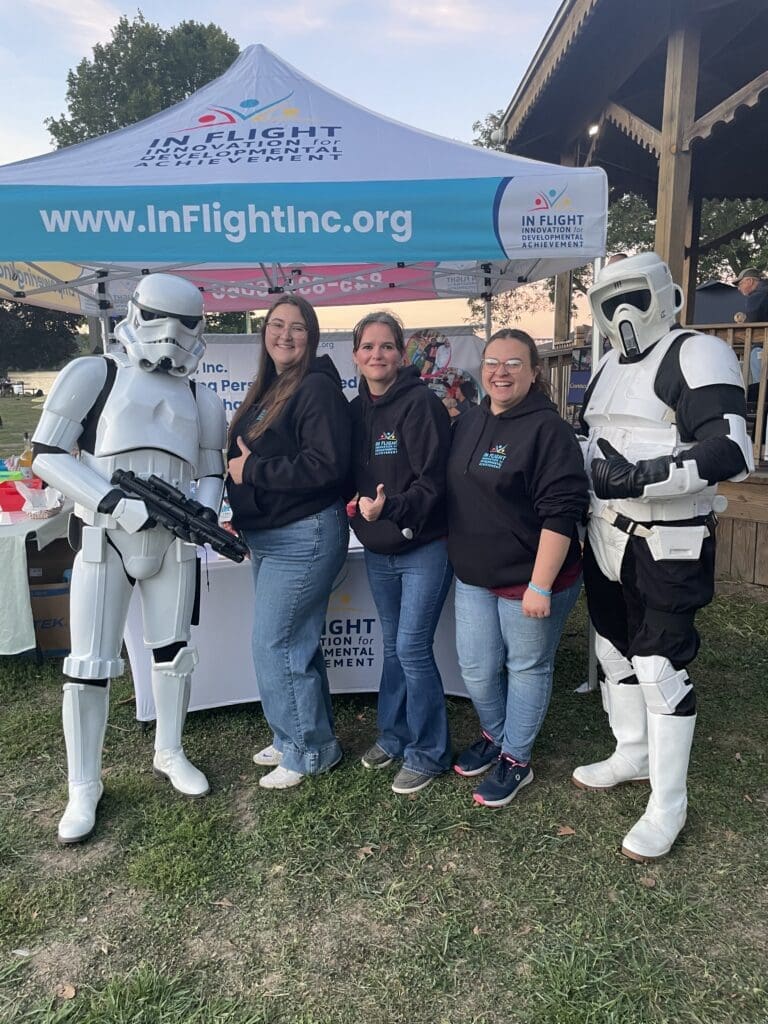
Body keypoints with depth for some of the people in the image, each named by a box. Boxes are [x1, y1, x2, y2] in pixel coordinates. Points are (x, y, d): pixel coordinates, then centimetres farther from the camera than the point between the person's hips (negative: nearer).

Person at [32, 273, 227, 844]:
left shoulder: (200, 400, 10)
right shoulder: (94, 375, -2)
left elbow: (211, 474, 13)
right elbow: (47, 455, -8)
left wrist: (204, 510, -10)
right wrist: (115, 501, -20)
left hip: (173, 542, 4)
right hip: (104, 539, -3)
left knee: (174, 652, 12)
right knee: (89, 666, -1)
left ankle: (170, 755, 34)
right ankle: (84, 788, 18)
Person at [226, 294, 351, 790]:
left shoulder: (318, 388, -13)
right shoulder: (267, 389, 14)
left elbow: (328, 466, -24)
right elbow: (246, 453, 20)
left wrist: (252, 470, -17)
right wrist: (237, 511, 4)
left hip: (304, 538, -9)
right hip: (267, 537, 9)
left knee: (274, 645, -3)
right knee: (296, 643, 18)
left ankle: (309, 750, 16)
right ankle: (297, 737, 34)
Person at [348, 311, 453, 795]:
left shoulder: (421, 403, -15)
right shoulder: (356, 410, 6)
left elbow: (433, 481, -21)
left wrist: (390, 508, -33)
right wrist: (358, 509, -4)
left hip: (424, 546, -6)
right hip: (378, 550, 7)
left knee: (413, 649, -4)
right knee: (393, 646, 17)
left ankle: (428, 753, 15)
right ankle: (394, 736, 34)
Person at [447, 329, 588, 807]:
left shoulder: (547, 428, -16)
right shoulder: (468, 423, 7)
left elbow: (560, 512, -21)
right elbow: (456, 494, 17)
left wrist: (540, 586, -22)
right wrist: (459, 559, 13)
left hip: (529, 580, -6)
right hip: (474, 577, 7)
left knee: (527, 668, 12)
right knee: (476, 669, 15)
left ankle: (516, 759, 30)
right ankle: (495, 735, 41)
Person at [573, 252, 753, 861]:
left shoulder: (697, 355, -12)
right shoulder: (610, 367, 14)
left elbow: (730, 452, -23)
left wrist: (642, 477, -28)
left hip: (668, 549, -8)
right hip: (607, 539, 8)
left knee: (660, 668, -2)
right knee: (615, 650, 18)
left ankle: (668, 804, 15)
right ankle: (633, 755, 39)